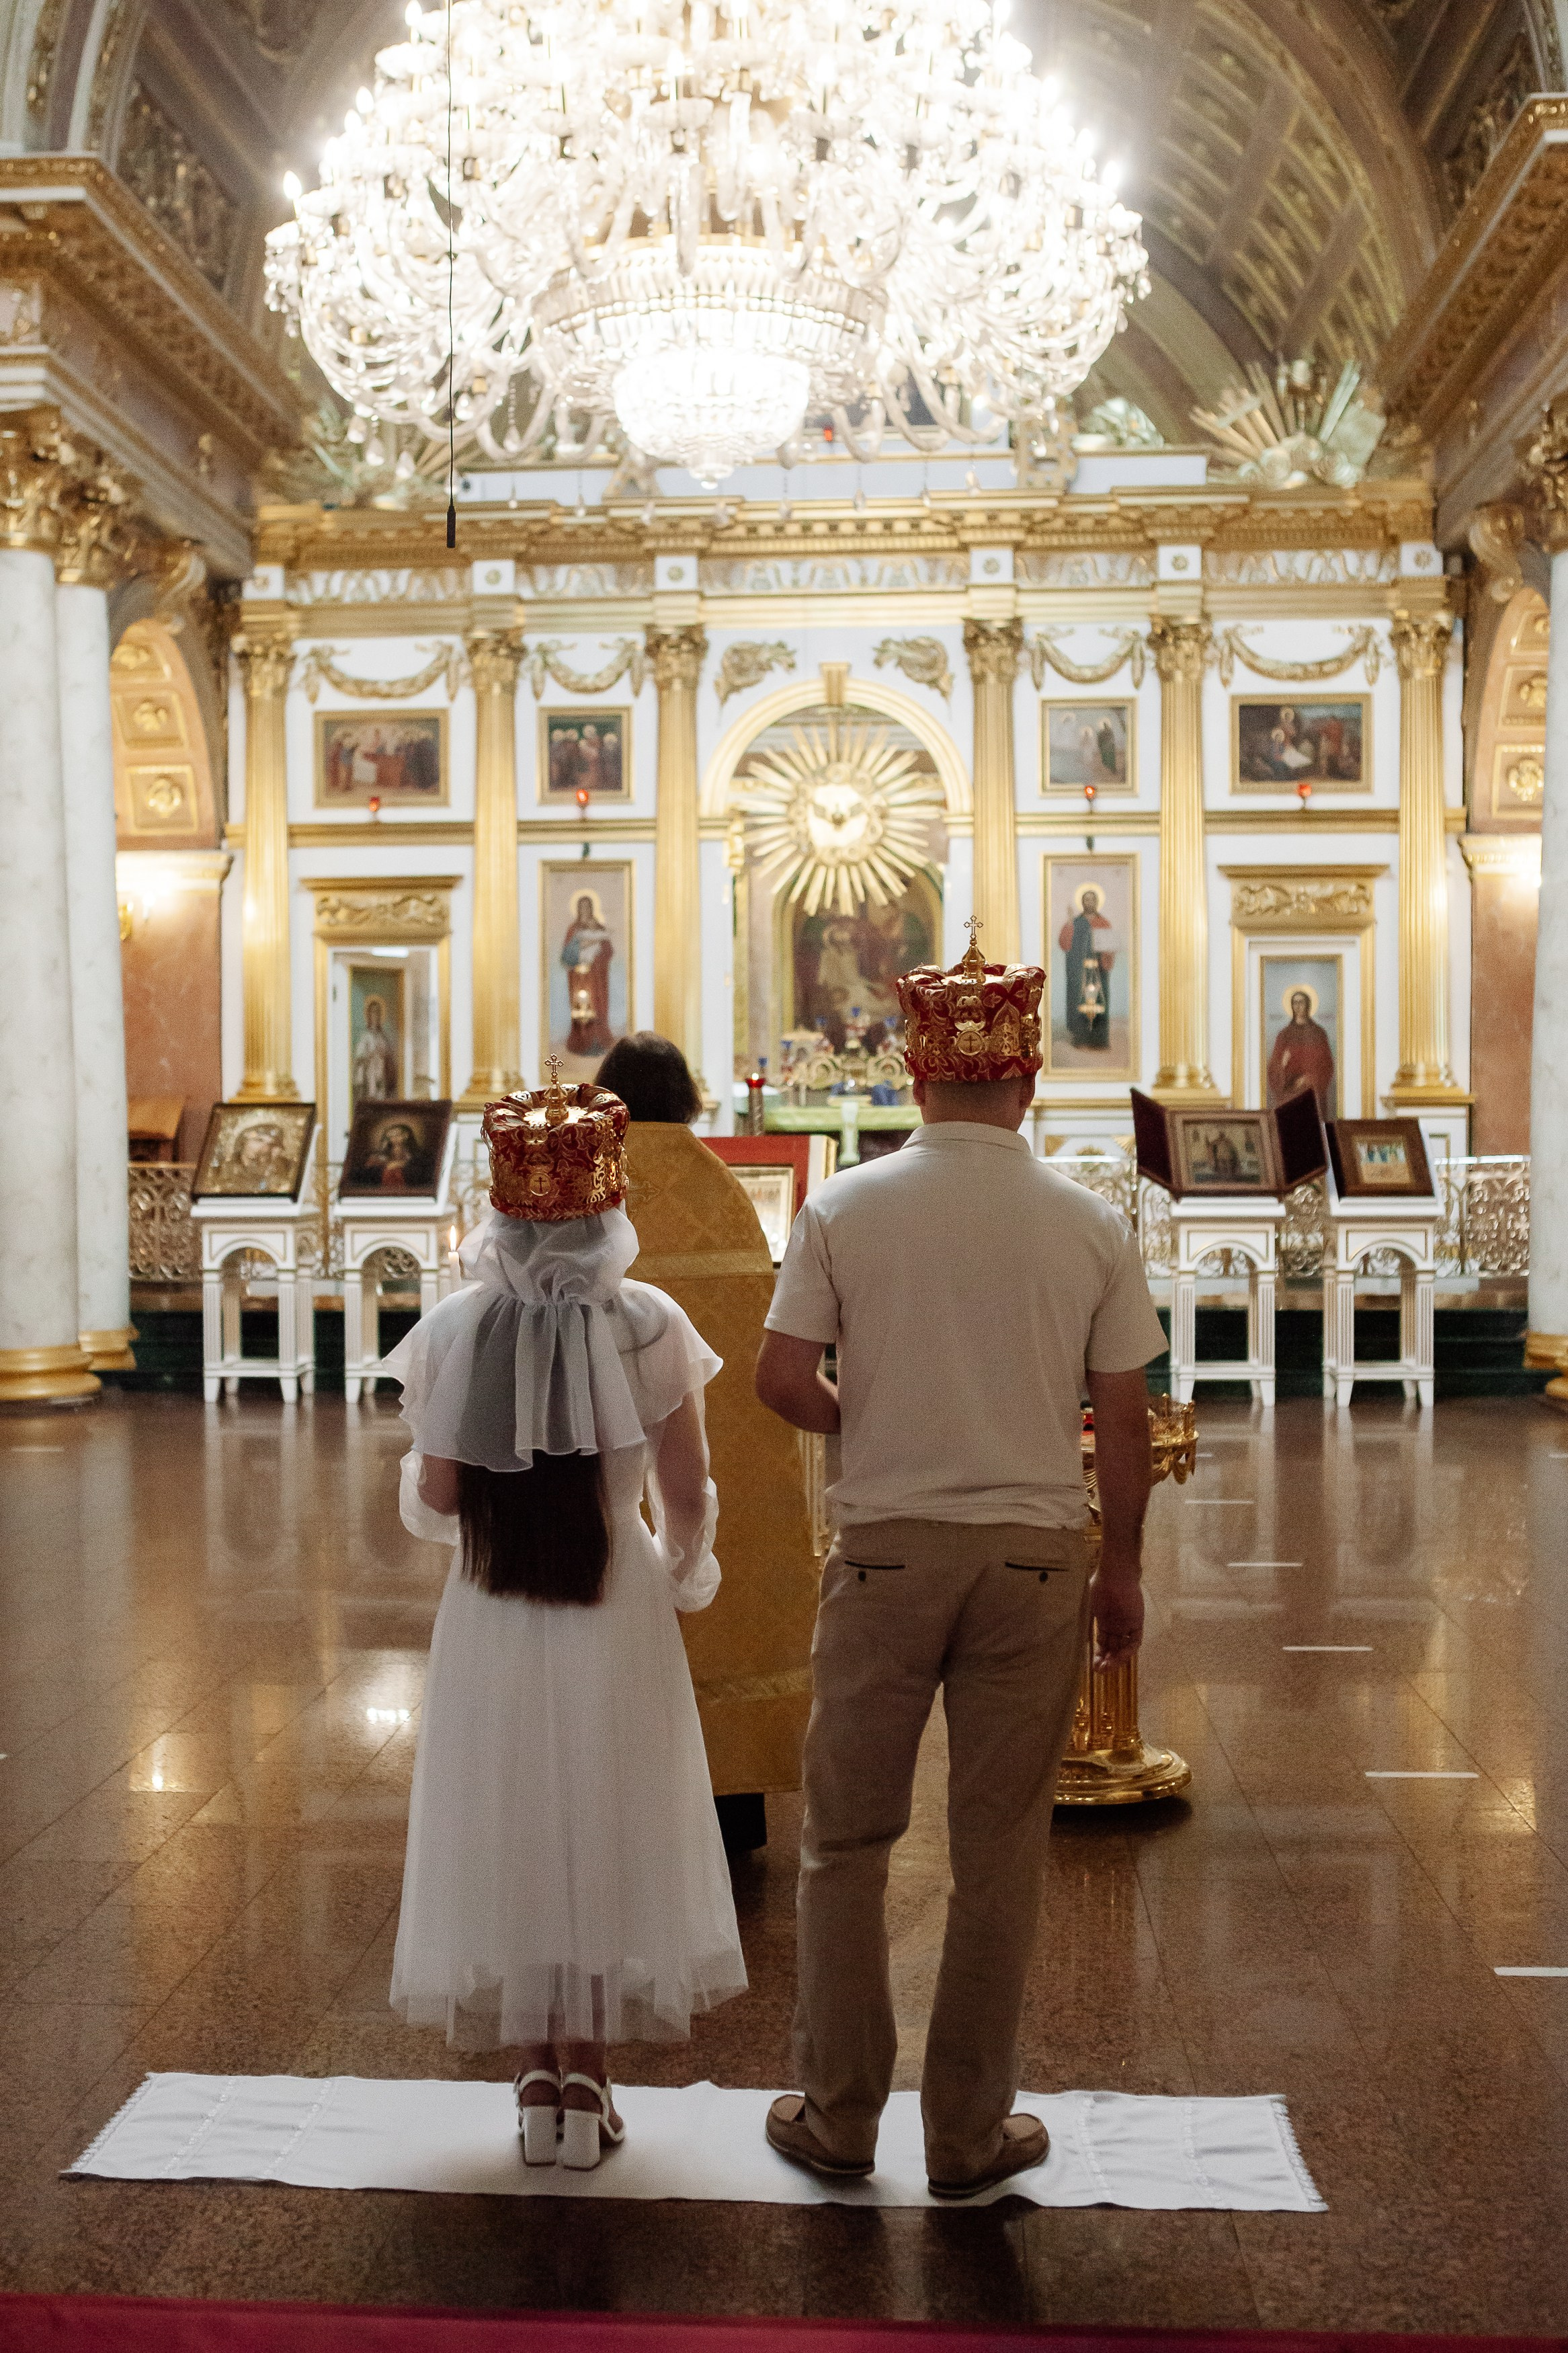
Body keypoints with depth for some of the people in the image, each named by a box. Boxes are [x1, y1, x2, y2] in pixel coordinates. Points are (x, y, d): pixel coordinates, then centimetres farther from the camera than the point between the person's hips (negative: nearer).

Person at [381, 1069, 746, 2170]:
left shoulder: (456, 1325, -7)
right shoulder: (647, 1324, -9)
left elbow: (435, 1495, -6)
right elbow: (687, 1495, -7)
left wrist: (426, 1497, 18)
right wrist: (685, 1572, 13)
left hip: (492, 1616, 1)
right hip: (613, 1614, -1)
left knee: (510, 1832, 14)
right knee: (605, 1833, 13)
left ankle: (539, 2071, 21)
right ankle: (586, 2074, 18)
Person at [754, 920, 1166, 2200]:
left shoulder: (846, 1207, -6)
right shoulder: (1091, 1224, -3)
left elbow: (782, 1380, -6)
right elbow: (1126, 1421, -1)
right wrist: (1122, 1570, 11)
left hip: (885, 1549, 0)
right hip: (1036, 1553, 1)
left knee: (848, 1840, 14)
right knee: (999, 1856, 11)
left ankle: (841, 2114, 25)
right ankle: (971, 2132, 23)